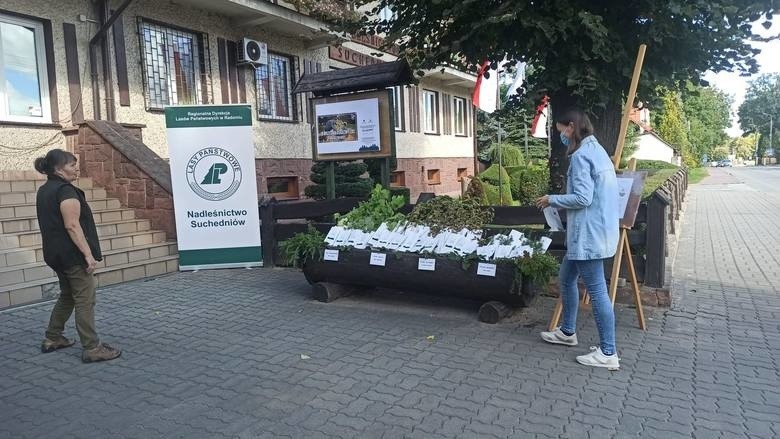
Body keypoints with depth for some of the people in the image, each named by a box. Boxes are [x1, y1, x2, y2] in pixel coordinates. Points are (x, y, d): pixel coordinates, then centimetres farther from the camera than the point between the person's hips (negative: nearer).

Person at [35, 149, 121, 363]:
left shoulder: (44, 191, 13)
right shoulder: (65, 190, -17)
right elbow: (72, 225, -23)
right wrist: (88, 254, -23)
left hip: (56, 254, 10)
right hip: (72, 255, -10)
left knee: (67, 296, 23)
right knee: (85, 301, -5)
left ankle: (52, 338, 31)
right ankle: (92, 349, -2)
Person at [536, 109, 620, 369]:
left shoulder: (580, 155, -15)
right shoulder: (597, 150, 15)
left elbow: (582, 198, -22)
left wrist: (552, 200, -8)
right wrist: (559, 201, 16)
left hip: (588, 234, -11)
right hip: (594, 231, 11)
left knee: (596, 290, -4)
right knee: (566, 278, 21)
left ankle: (608, 353, 5)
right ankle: (568, 331, 34)